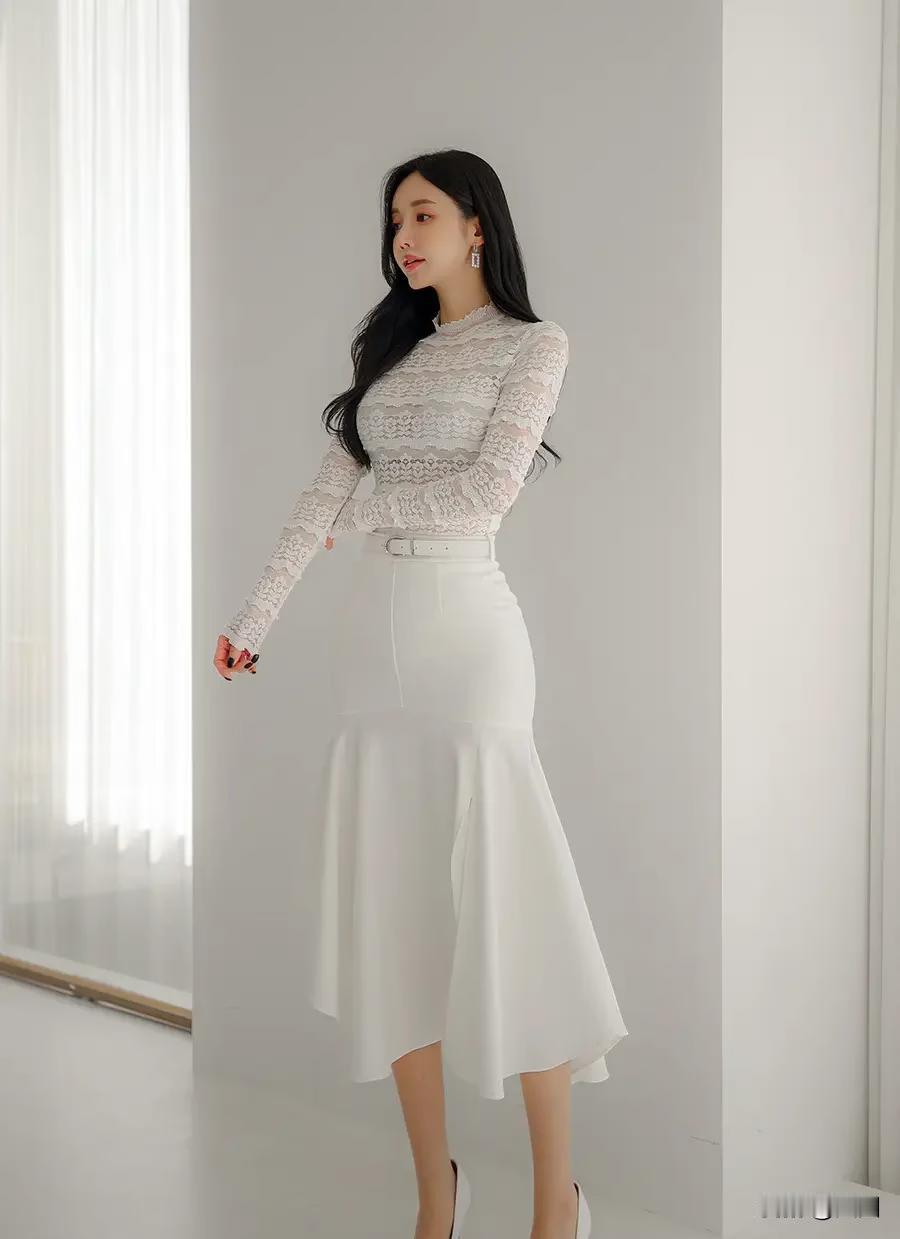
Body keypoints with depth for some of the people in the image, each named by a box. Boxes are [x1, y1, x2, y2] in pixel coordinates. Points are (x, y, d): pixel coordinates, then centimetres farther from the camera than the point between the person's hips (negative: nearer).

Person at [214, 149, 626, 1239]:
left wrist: (368, 509, 0)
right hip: (372, 633, 6)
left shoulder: (534, 343, 2)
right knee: (389, 912, 4)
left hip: (465, 628, -6)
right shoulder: (392, 349, 18)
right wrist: (252, 619, 8)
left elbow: (492, 487, -11)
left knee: (498, 902, -5)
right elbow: (325, 495, 13)